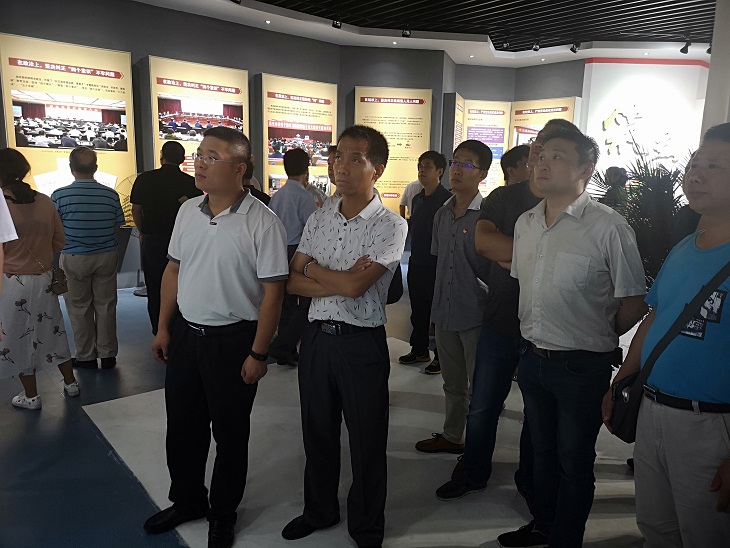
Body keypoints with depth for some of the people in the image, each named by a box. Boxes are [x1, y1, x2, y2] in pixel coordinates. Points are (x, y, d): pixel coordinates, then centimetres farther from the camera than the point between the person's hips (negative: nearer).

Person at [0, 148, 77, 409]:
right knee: (52, 329, 19)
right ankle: (70, 383, 29)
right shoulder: (45, 201, -4)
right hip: (44, 278, 4)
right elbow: (60, 241, 4)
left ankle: (31, 396, 23)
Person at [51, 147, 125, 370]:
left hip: (74, 258, -2)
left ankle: (86, 357, 19)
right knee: (105, 305, 11)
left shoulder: (59, 195, -12)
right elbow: (117, 226, 2)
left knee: (79, 308, 10)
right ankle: (108, 355, 19)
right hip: (106, 257, 2)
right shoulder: (111, 194, -5)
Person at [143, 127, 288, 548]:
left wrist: (258, 353, -15)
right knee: (182, 426, 19)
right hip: (184, 333, 6)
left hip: (233, 339, -6)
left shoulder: (261, 222, -16)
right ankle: (187, 501, 43)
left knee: (230, 433, 12)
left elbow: (273, 290, -16)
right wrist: (163, 328, 11)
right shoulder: (188, 211, 3)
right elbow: (174, 269, 12)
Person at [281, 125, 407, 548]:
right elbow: (293, 282, 0)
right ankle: (320, 510, 44)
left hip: (362, 343, -5)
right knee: (318, 432, 20)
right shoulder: (318, 220, 6)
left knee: (367, 442, 11)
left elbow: (355, 286, -21)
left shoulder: (391, 226, -11)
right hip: (317, 336, 5)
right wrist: (339, 282, -14)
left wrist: (314, 268, -5)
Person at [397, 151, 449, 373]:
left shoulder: (447, 199, -12)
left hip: (436, 265, -8)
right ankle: (419, 350, 30)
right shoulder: (417, 198, 13)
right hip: (416, 262, 8)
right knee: (418, 310, 16)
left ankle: (441, 356, 14)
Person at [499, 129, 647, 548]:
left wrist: (594, 338, -1)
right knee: (543, 450, 23)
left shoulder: (608, 226, -17)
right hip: (533, 357, 6)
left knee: (574, 462, 12)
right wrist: (538, 335, 13)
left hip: (582, 366, -6)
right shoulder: (526, 223, 3)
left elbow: (634, 303, -13)